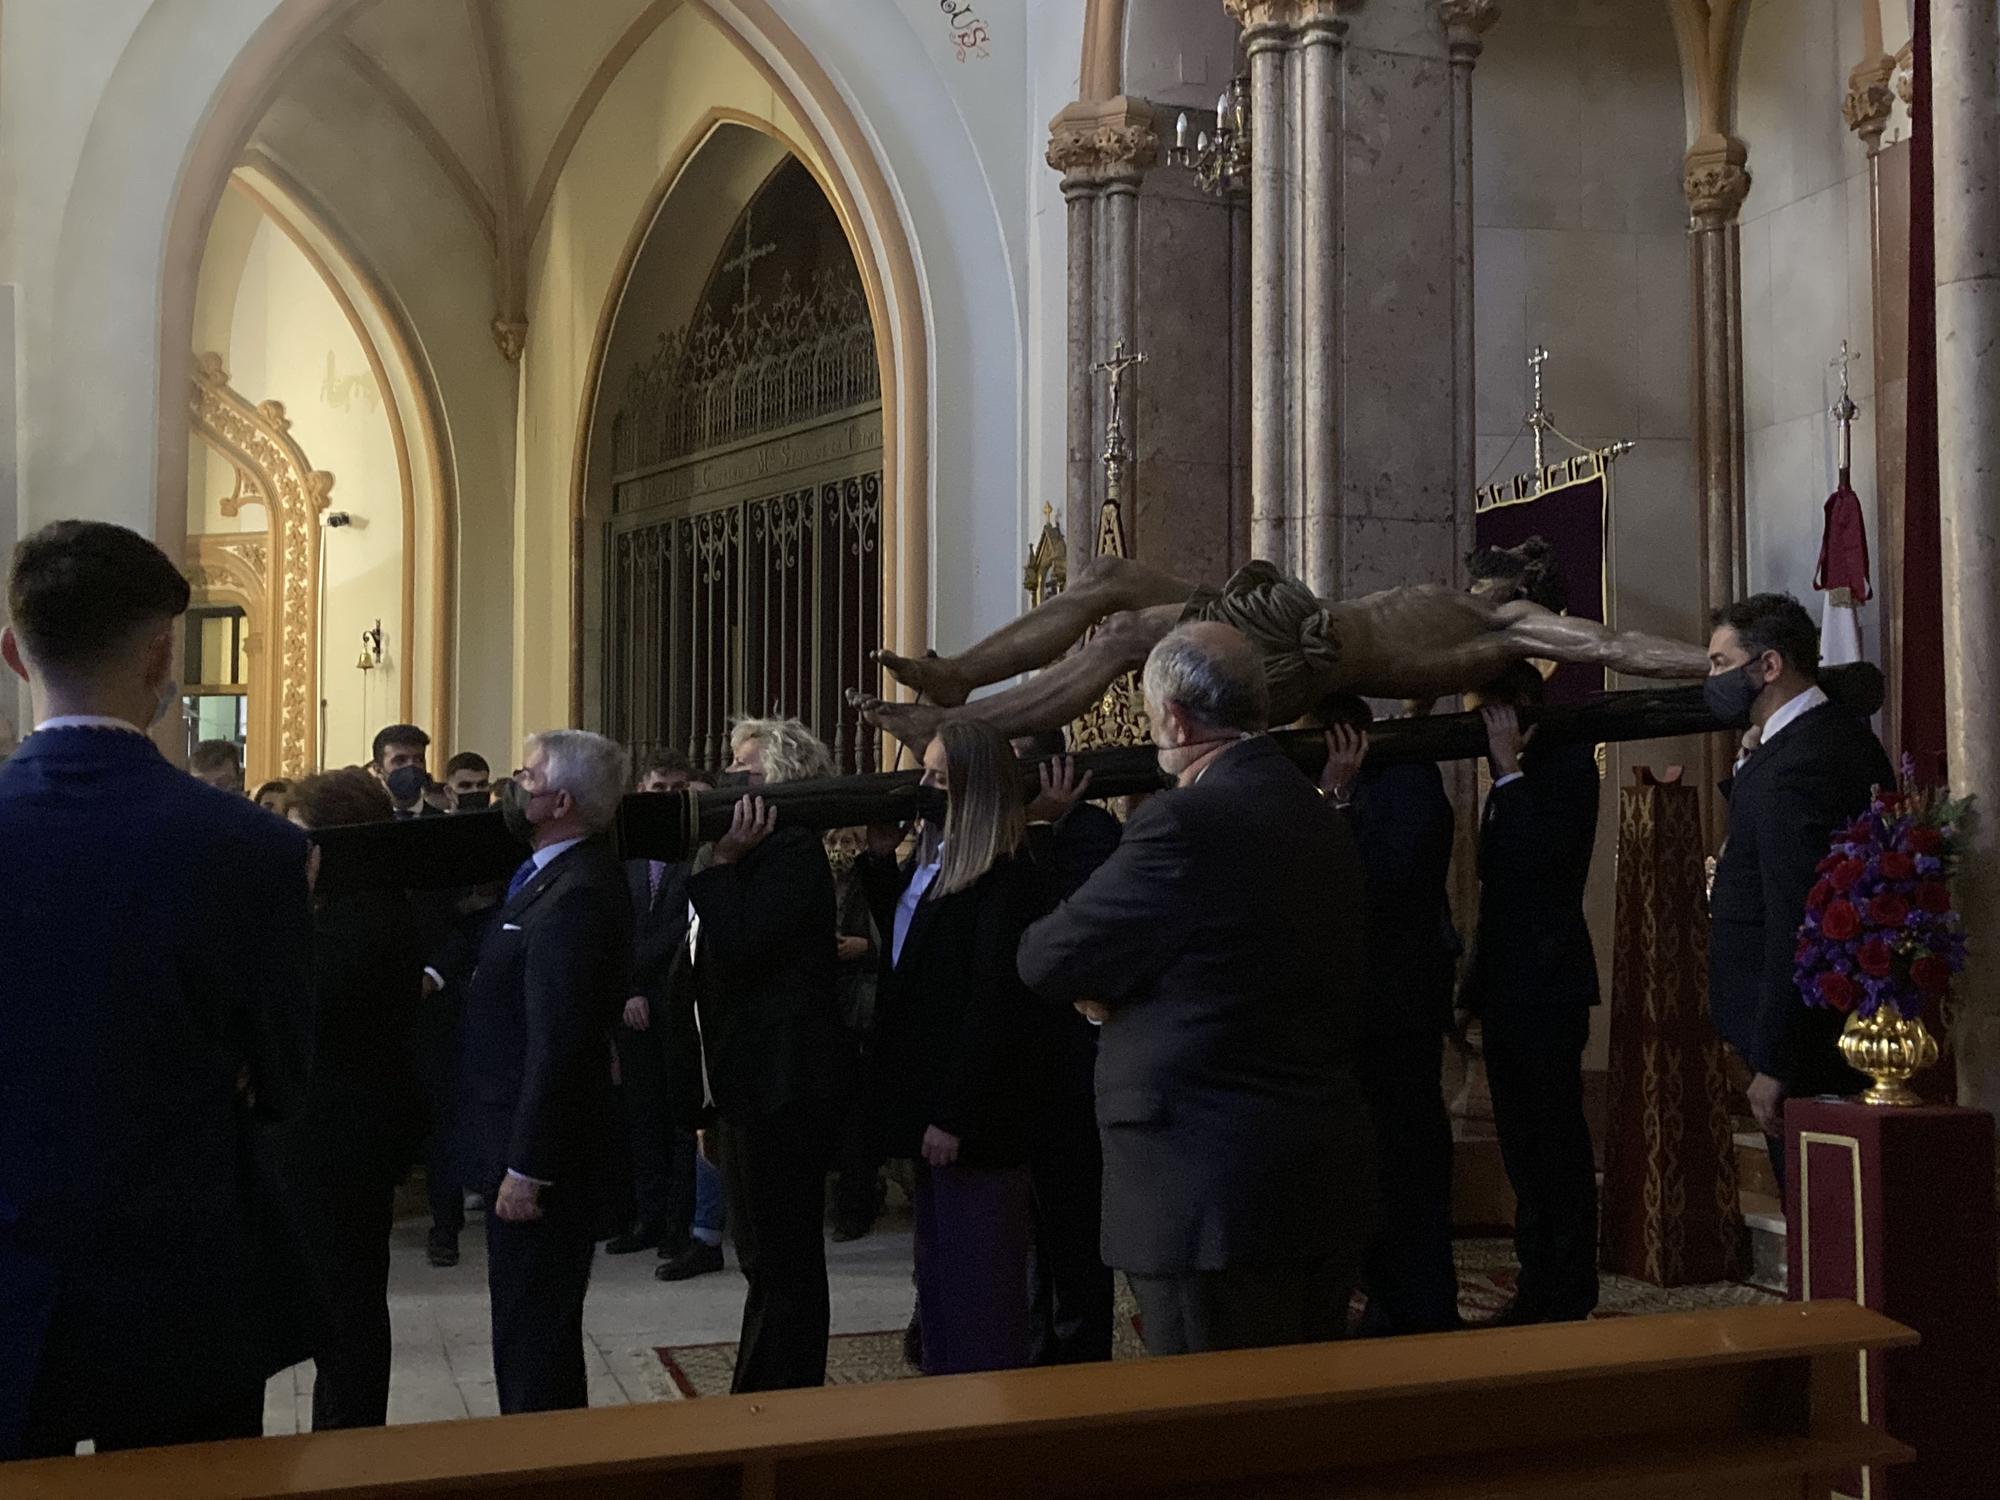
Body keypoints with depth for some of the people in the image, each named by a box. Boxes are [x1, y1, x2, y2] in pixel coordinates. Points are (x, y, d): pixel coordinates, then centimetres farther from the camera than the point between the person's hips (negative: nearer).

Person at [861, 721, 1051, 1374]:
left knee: (978, 1279, 0)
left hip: (973, 1112, -10)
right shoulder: (936, 858, 10)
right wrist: (880, 857, 11)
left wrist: (954, 1116, -21)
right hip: (933, 1101, 10)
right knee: (936, 1268, 18)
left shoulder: (1005, 875, -17)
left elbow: (994, 1002, -21)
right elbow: (900, 937, 25)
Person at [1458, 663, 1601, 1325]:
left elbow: (1540, 851, -22)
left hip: (1546, 979, -9)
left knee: (1554, 1139, -2)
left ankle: (1566, 1294, 7)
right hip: (1506, 983, 9)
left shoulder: (1567, 761, -9)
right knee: (1522, 1140, 13)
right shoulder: (1512, 777, 16)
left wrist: (1509, 769, -16)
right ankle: (1538, 1284, 21)